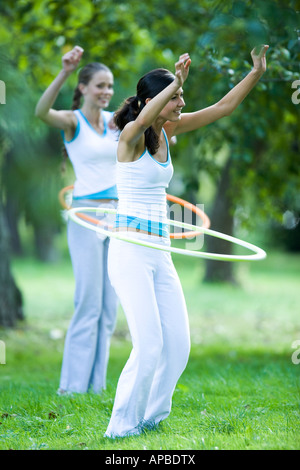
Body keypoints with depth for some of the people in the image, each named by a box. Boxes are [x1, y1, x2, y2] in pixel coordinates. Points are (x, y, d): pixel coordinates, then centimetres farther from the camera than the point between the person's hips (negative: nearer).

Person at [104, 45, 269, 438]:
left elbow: (224, 107, 13)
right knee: (149, 345, -12)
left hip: (160, 254, 8)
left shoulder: (168, 131, 10)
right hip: (130, 252, -7)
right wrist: (176, 82, -38)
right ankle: (122, 428, 2)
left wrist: (257, 72, 7)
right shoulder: (131, 136, -10)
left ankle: (149, 419, 20)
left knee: (178, 345, 4)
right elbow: (144, 117, -35)